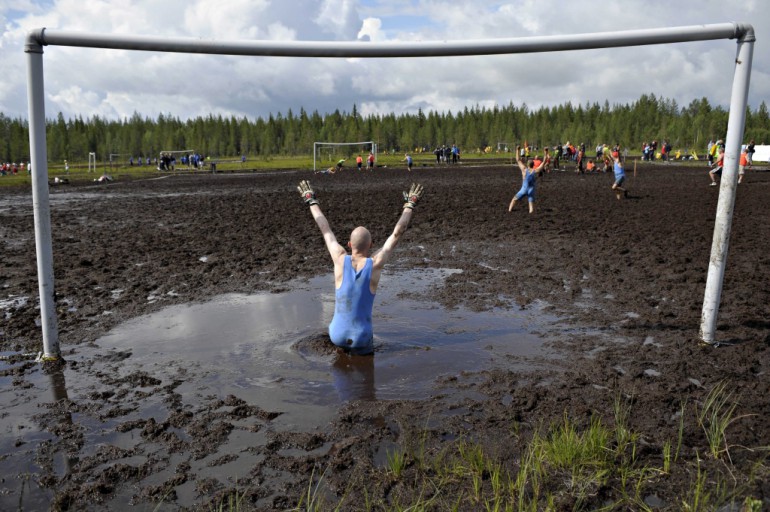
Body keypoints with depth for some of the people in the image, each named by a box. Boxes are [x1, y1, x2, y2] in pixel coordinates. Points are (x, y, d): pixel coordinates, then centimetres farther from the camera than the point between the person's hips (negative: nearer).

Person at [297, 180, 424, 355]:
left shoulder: (340, 260, -10)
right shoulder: (375, 263, -13)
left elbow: (326, 230, 3)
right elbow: (397, 233, -5)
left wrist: (312, 201, 15)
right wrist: (409, 204, 6)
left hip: (338, 334, 2)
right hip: (361, 338, -2)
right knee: (365, 350, 33)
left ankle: (343, 345, 17)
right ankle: (358, 348, 9)